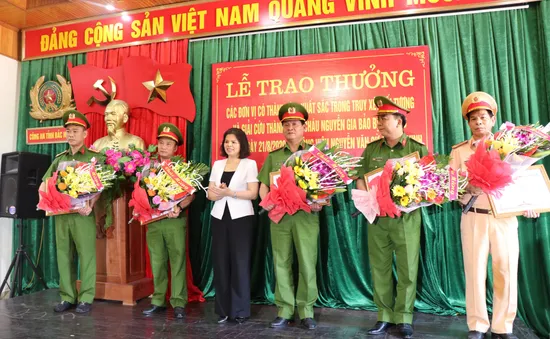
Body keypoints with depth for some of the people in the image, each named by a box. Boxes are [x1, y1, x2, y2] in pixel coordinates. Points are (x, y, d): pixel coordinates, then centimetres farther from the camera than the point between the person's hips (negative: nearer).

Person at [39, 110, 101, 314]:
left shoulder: (94, 157, 0)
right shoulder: (59, 159, 16)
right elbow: (44, 184, 19)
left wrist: (91, 206, -22)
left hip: (83, 213, -5)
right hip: (61, 213, 5)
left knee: (86, 255, -2)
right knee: (64, 255, 8)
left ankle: (86, 298, 7)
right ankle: (67, 297, 19)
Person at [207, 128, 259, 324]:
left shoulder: (249, 164, -1)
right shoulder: (217, 164, 13)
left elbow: (253, 193, -8)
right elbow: (210, 193, 10)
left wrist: (229, 192, -16)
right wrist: (216, 193, -12)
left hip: (241, 218, -4)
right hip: (219, 217, 4)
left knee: (240, 262, 1)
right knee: (220, 262, 4)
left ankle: (241, 310, 12)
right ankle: (223, 309, 16)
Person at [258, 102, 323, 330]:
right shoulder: (273, 156, 13)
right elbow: (263, 186, 12)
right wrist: (267, 202, -6)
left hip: (306, 215, -2)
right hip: (279, 215, 3)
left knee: (307, 263, 1)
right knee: (281, 263, 7)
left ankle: (306, 311, 15)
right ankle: (284, 311, 18)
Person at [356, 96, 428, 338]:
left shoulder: (418, 149, 0)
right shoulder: (371, 149, 9)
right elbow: (360, 180, 10)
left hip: (406, 218, -3)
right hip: (376, 218, 3)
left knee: (407, 269, 4)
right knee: (379, 268, 8)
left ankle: (403, 318, 19)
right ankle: (385, 316, 21)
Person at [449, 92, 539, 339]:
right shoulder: (459, 151, 7)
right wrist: (467, 187, -17)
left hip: (505, 217, 1)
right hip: (474, 217, -1)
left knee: (506, 271, 3)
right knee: (475, 271, 2)